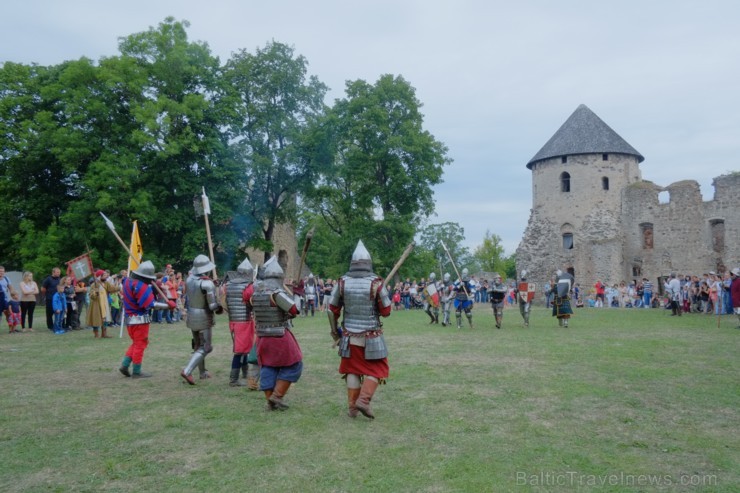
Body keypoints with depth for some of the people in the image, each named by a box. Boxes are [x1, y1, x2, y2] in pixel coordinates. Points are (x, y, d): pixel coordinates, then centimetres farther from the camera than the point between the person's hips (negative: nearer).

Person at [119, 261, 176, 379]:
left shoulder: (127, 280, 3)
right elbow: (150, 304, -27)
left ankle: (125, 365, 17)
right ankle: (136, 372, 11)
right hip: (140, 319, -9)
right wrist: (168, 305, -21)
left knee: (136, 343, 22)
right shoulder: (141, 286, -25)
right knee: (140, 345, 4)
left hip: (129, 318, 9)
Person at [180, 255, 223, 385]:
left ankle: (203, 372, 31)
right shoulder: (207, 283, -23)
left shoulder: (189, 279, -4)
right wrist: (220, 309, 1)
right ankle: (187, 371, -10)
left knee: (198, 345, 20)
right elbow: (213, 305, -21)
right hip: (204, 317, -7)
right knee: (205, 347, 2)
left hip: (191, 316, 7)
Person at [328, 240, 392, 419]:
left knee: (352, 370, 16)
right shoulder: (376, 282, -12)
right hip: (371, 336, -3)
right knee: (376, 369, 12)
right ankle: (364, 399, -4)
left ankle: (352, 407, 17)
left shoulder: (342, 282, -4)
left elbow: (332, 309, 3)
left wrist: (334, 331, 17)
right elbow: (386, 311, -7)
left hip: (350, 335, 3)